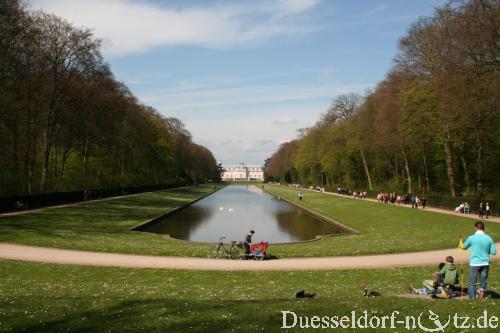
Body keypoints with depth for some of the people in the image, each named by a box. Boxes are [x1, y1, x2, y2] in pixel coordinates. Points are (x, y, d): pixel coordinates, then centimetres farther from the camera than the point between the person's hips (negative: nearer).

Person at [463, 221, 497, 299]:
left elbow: (464, 247, 7)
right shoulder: (489, 238, -3)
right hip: (485, 264, 3)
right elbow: (493, 252, -1)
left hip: (474, 264, -3)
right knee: (483, 284, 14)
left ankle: (472, 299, 8)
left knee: (472, 284, 7)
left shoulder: (471, 238, -10)